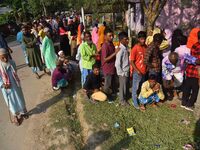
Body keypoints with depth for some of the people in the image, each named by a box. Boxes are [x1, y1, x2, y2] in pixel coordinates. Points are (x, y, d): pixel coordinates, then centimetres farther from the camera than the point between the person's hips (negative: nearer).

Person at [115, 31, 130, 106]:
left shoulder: (126, 48, 4)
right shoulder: (120, 50, -22)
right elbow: (117, 63, -23)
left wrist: (128, 70, 11)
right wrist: (122, 73, -17)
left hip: (127, 71, 8)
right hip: (123, 72, -8)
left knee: (127, 85, 20)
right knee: (123, 86, 8)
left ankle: (126, 98, 38)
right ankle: (122, 100, 26)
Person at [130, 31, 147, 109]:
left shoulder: (145, 47, 3)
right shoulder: (135, 48, -16)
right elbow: (131, 62, -15)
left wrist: (147, 67, 5)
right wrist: (137, 71, -18)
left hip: (144, 71, 6)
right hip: (137, 72, -6)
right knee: (135, 87, 7)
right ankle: (135, 102, 21)